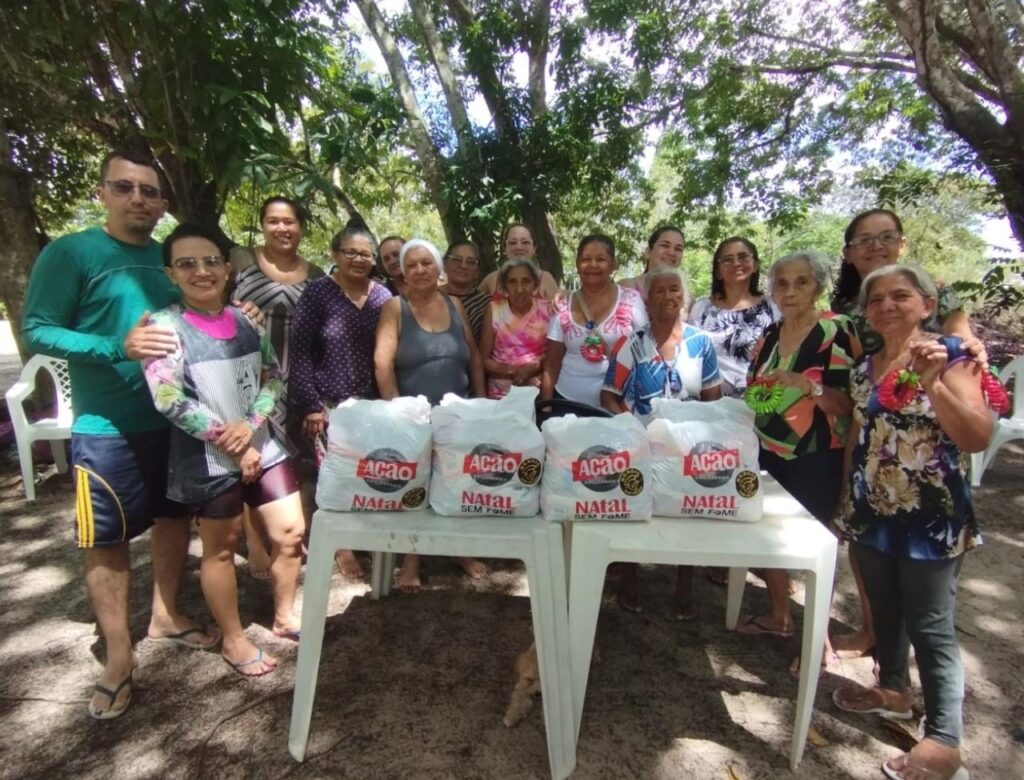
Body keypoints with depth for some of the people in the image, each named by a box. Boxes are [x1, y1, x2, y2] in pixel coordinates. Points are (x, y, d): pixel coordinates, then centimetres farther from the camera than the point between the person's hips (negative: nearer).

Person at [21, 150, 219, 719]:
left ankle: (166, 615, 37)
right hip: (108, 427, -5)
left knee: (175, 518, 16)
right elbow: (37, 331, -12)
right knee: (108, 539, 4)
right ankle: (119, 656, 20)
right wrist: (118, 348, -26)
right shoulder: (69, 253, -8)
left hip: (176, 417, 5)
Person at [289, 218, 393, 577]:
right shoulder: (317, 292, -4)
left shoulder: (383, 296, 7)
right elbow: (299, 352, -6)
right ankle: (341, 546, 17)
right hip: (329, 404, -3)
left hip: (372, 403, 4)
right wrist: (309, 405, -11)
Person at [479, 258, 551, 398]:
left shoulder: (547, 310, 3)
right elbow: (484, 359, 1)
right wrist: (511, 371, -14)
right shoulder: (494, 310, 1)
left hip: (538, 393, 1)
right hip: (500, 394, -1)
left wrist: (536, 366, -10)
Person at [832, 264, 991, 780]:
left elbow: (978, 438, -21)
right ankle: (894, 690, 40)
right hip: (872, 513, 6)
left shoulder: (951, 355, -10)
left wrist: (933, 383, -33)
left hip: (930, 518, -6)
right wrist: (848, 500, 15)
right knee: (884, 611, 20)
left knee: (930, 627, 2)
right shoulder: (865, 368, 8)